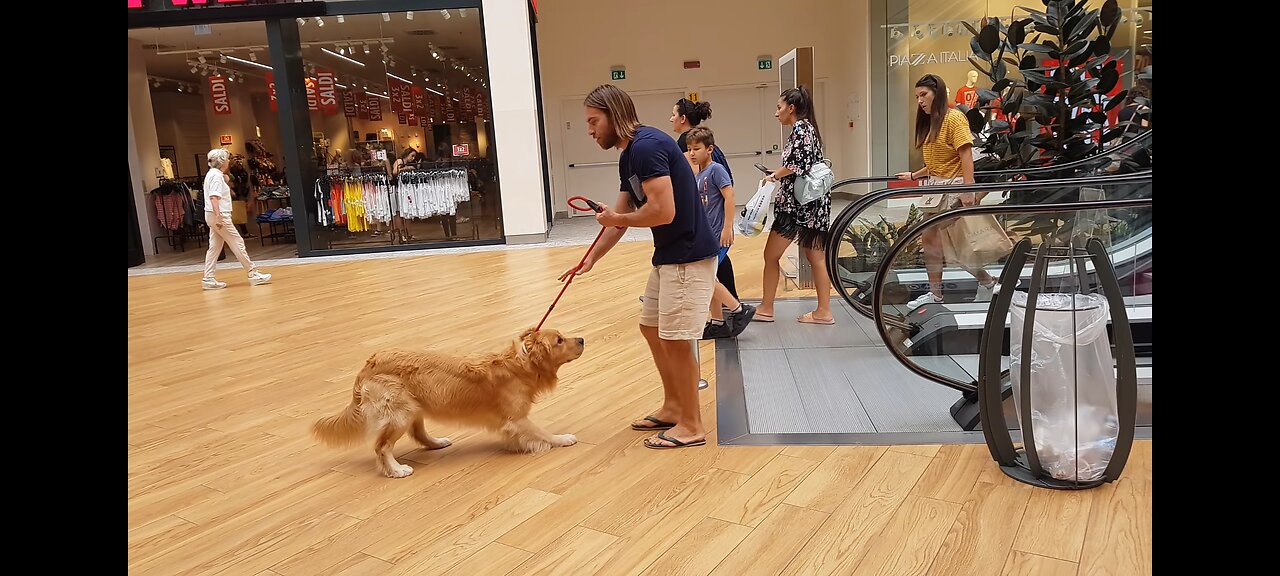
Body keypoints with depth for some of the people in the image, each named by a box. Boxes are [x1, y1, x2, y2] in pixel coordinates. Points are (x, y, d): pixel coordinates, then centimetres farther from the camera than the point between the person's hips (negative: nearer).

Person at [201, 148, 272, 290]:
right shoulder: (216, 175, -14)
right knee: (237, 243, -5)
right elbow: (213, 197, -24)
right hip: (219, 215, -10)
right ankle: (253, 273, -1)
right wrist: (218, 217, -30)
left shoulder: (212, 174, 17)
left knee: (214, 247, 8)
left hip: (215, 216, 10)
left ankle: (208, 279, 8)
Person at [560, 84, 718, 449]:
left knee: (676, 339, -3)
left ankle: (692, 426, 12)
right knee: (652, 329, 17)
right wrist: (591, 259, 18)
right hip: (668, 256, 10)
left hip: (688, 257, -10)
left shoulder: (647, 146, -19)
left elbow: (663, 211, -27)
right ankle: (673, 407, 30)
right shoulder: (628, 156, 12)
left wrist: (618, 219, -10)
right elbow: (621, 217, 19)